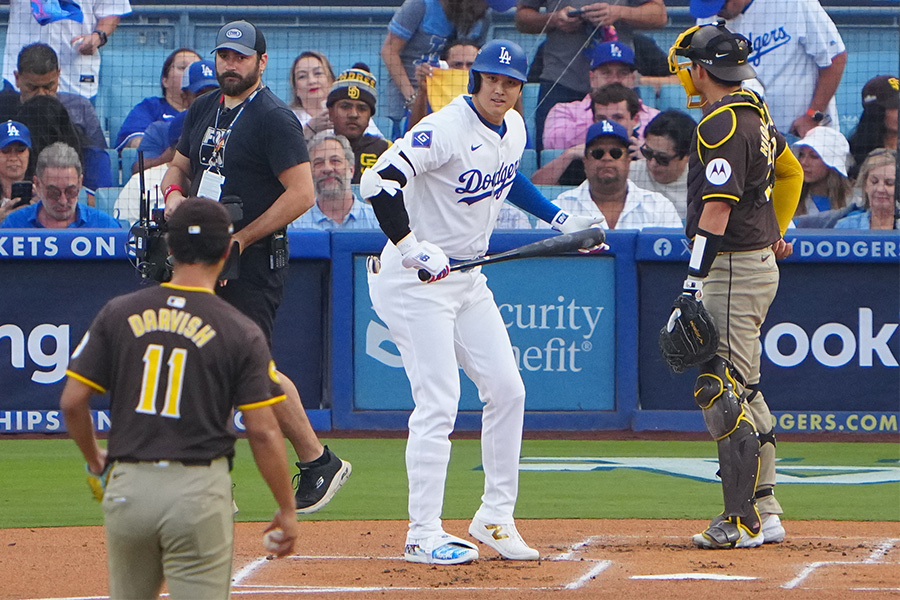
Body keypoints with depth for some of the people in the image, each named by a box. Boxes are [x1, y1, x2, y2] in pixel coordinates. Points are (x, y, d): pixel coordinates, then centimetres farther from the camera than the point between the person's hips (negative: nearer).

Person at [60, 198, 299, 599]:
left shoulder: (118, 314, 3)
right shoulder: (241, 333, -5)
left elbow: (72, 402, 3)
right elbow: (263, 431, -7)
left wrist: (95, 460, 22)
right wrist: (286, 510, 2)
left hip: (127, 486, 3)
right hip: (199, 489, -3)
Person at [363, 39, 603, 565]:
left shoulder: (513, 129, 6)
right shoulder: (446, 130, -21)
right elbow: (379, 181, -31)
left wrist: (560, 219, 19)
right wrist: (411, 247, -37)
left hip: (468, 279, 9)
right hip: (415, 280, -9)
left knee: (507, 390, 6)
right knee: (439, 402, -13)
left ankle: (496, 517, 18)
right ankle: (423, 535, -8)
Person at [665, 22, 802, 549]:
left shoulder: (721, 125, -17)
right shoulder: (755, 116, 13)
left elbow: (717, 208, -24)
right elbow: (791, 172, 30)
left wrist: (694, 284, -27)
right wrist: (776, 232, 33)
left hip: (733, 268, -10)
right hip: (761, 262, 10)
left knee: (721, 392, -10)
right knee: (744, 392, 15)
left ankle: (745, 522, -11)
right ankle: (765, 512, 17)